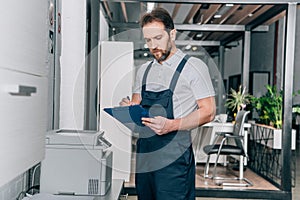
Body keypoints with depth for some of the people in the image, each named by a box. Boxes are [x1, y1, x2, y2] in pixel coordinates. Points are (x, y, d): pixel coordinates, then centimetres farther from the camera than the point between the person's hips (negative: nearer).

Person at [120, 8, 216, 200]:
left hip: (174, 155, -5)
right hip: (144, 152, 6)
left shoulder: (194, 66, -4)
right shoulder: (144, 70, 15)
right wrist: (129, 108, -4)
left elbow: (208, 112, -8)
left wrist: (172, 125, -21)